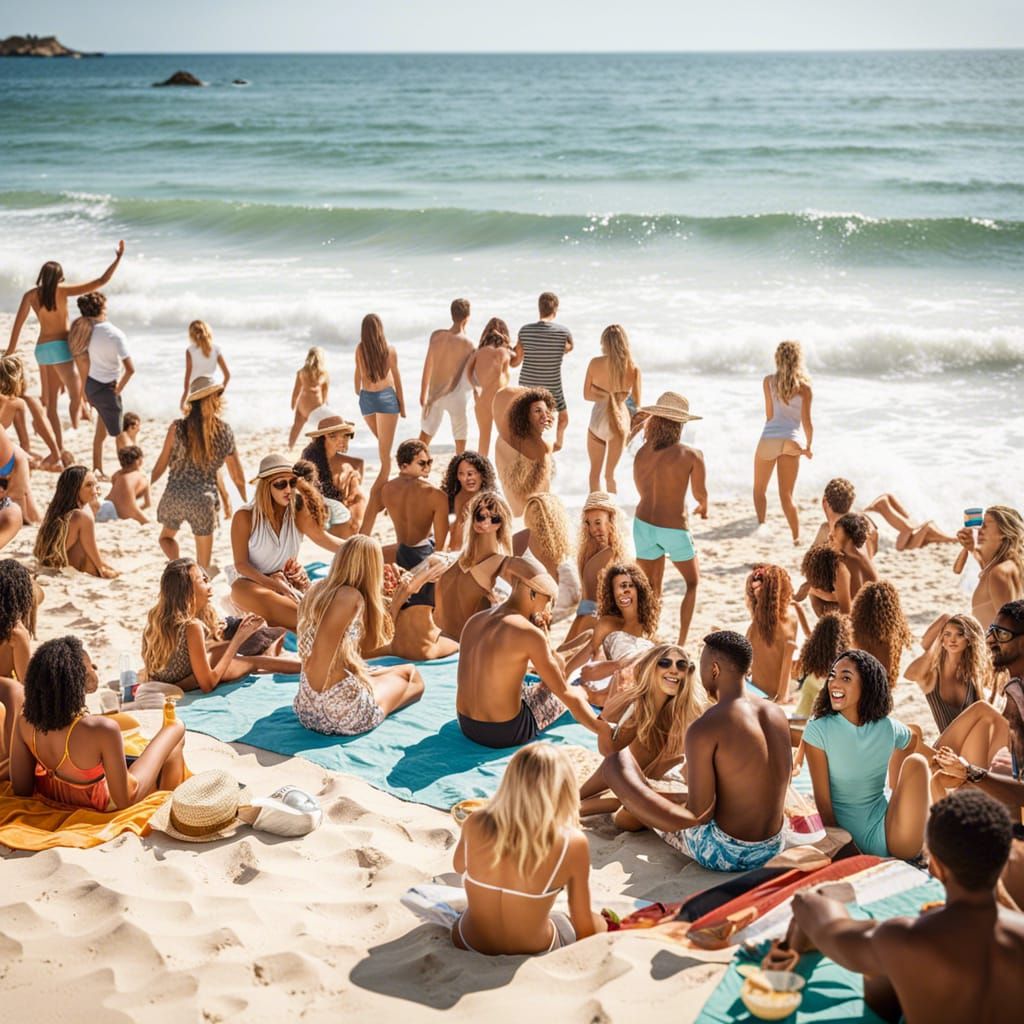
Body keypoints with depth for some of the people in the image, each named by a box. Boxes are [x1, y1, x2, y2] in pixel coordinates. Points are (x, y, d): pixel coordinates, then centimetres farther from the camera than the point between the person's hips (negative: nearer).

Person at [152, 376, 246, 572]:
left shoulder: (178, 427, -7)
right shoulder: (225, 431, -2)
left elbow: (161, 465, 0)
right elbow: (237, 476, 4)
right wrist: (246, 503, 19)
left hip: (175, 495, 0)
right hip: (204, 499, 0)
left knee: (167, 537, 26)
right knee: (203, 563, 13)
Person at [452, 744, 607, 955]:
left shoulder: (475, 825, -21)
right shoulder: (572, 843, -27)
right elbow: (584, 926, -13)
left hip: (468, 945, 2)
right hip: (533, 958, -2)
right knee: (599, 923, 30)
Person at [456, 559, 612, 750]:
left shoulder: (474, 621, 2)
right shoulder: (529, 633, -20)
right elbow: (565, 694, -19)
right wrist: (604, 730, -18)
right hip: (505, 733, -7)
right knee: (575, 692, 19)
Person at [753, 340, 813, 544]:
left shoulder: (769, 381, 1)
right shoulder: (804, 386, -1)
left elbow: (769, 414, 1)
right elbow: (806, 421, -1)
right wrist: (808, 447, 11)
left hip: (769, 438, -1)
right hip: (791, 440, 1)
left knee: (759, 489, 16)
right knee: (786, 495, 8)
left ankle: (761, 526, 0)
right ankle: (796, 537, 2)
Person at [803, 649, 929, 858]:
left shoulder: (889, 728, -3)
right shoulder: (818, 730, -13)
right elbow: (822, 800, -10)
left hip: (883, 825, 3)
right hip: (843, 833, -3)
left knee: (916, 762, -8)